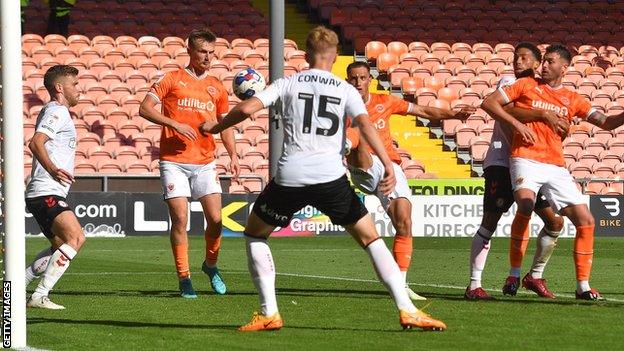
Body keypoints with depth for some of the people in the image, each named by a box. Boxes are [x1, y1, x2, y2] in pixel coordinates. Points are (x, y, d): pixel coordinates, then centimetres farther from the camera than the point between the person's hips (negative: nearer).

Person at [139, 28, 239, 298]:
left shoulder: (217, 87, 13)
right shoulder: (172, 80, 2)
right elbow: (145, 109, -4)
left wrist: (233, 155, 8)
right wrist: (174, 124, -16)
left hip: (205, 163, 3)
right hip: (174, 162, -3)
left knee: (216, 218, -5)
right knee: (180, 219, -9)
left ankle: (211, 265, 21)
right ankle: (184, 279, 0)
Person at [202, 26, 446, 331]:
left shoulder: (288, 84, 10)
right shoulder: (346, 90, 11)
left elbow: (247, 108, -1)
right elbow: (365, 124, -6)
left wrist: (215, 127, 17)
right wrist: (388, 165, -15)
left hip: (289, 178, 0)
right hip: (331, 178, 0)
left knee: (254, 235, 22)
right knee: (371, 239, 11)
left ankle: (268, 314, 13)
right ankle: (407, 310, -1)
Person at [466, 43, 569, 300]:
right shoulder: (508, 83, -3)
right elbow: (505, 109, -24)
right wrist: (543, 114, -28)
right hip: (502, 161, -7)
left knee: (555, 222, 3)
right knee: (490, 222, -11)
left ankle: (535, 276, 19)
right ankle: (474, 285, -9)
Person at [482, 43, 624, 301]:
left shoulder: (572, 100, 15)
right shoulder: (527, 86, 8)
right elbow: (489, 103, 6)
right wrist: (516, 123, -7)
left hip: (556, 167, 4)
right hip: (526, 160, -4)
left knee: (585, 220, -3)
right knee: (526, 203, -32)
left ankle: (583, 286, 7)